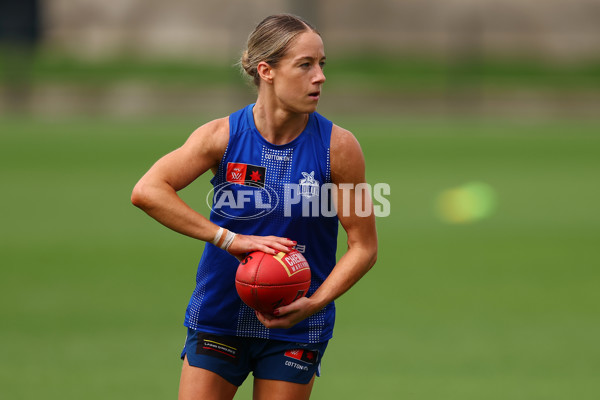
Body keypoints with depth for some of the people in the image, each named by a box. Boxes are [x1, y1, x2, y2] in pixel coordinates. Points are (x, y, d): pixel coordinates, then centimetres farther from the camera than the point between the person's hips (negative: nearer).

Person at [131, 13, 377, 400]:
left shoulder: (338, 147, -9)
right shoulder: (223, 135, -8)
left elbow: (364, 247, -5)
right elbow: (147, 191, -21)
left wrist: (314, 303, -20)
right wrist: (231, 239, -27)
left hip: (295, 327, 0)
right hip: (217, 320, 0)